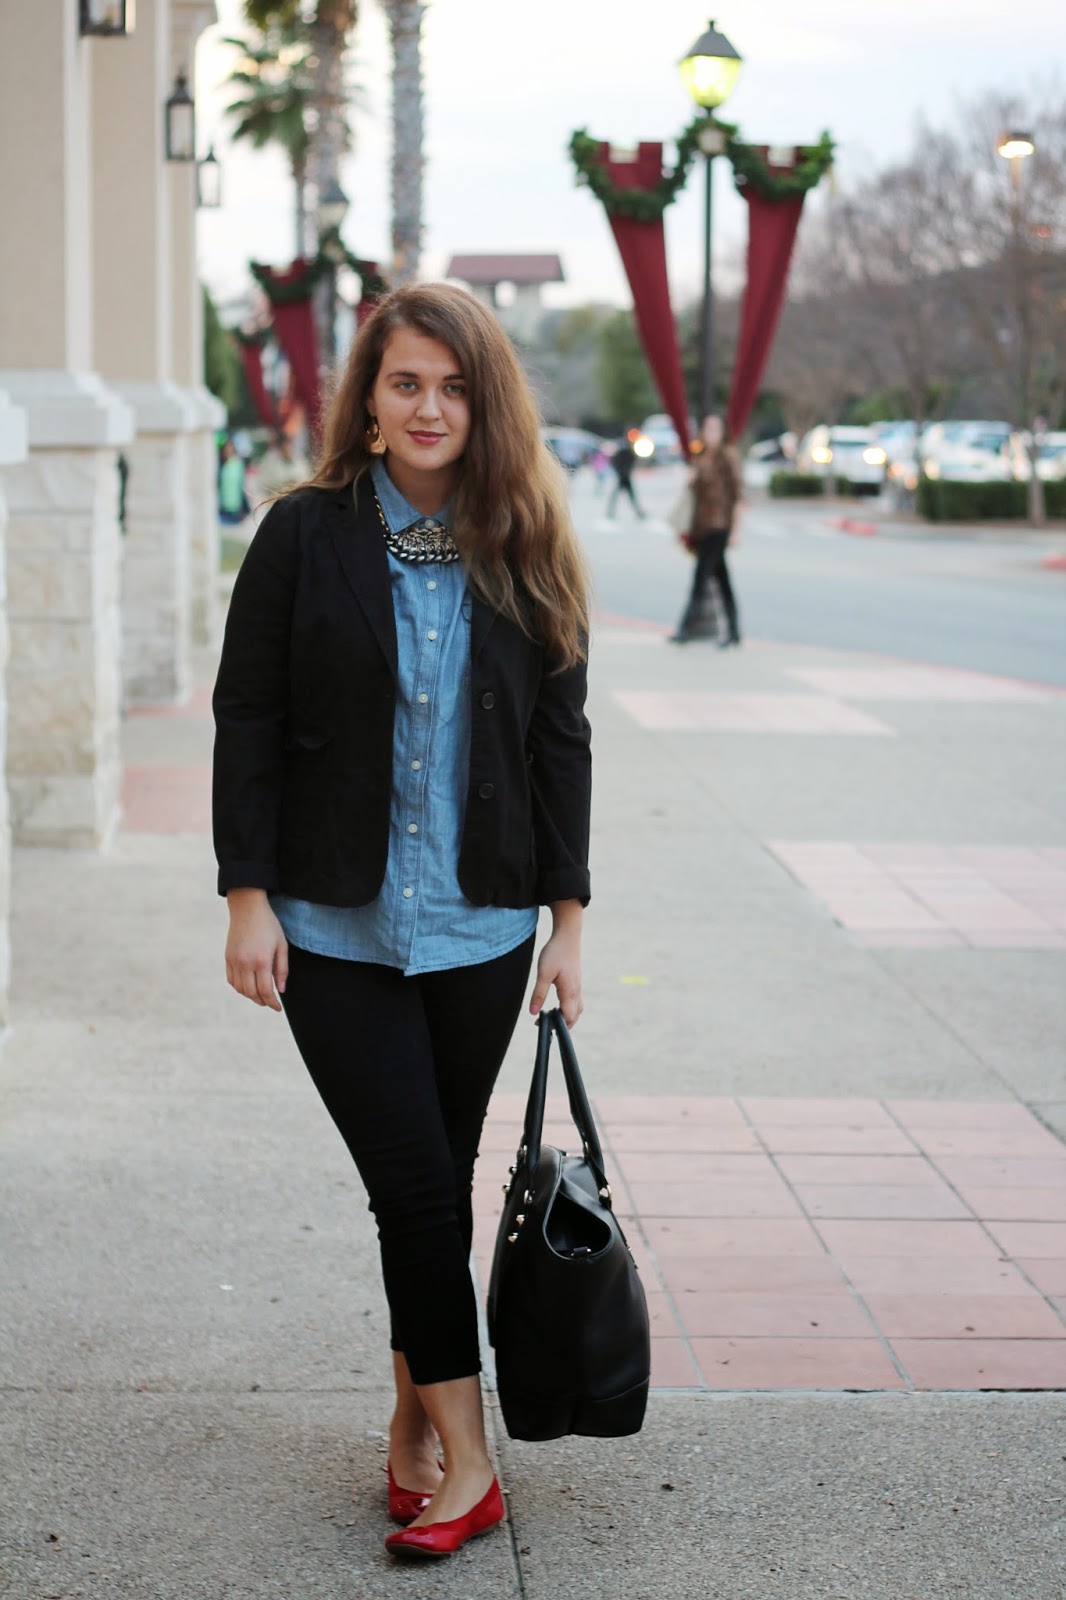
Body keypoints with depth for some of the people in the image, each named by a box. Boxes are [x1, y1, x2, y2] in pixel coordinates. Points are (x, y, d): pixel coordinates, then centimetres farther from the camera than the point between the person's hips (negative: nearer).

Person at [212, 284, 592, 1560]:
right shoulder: (305, 536, -4)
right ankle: (464, 1463, 4)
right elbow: (247, 723, -2)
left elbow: (561, 740, 6)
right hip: (336, 927, -2)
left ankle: (417, 1423, 25)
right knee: (415, 1184, -5)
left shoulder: (527, 554, 3)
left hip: (479, 926, 2)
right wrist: (249, 897, -6)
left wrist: (568, 916, 4)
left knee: (436, 1182, 10)